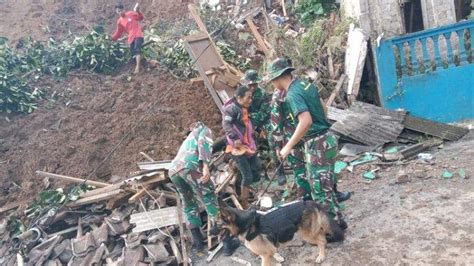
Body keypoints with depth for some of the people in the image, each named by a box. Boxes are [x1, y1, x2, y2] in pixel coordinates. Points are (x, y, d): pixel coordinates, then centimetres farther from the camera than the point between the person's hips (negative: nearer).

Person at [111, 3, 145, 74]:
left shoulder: (131, 14, 2)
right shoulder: (119, 22, 10)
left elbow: (141, 18, 5)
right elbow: (118, 33, 13)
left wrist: (137, 11, -12)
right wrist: (112, 38, 1)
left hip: (138, 35, -5)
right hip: (131, 38, 5)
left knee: (137, 50, -24)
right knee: (133, 53, 1)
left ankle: (137, 67, -30)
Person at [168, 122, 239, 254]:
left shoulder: (189, 138, 43)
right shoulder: (205, 130, 23)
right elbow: (203, 143, -2)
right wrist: (206, 166, -15)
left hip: (173, 170, 7)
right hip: (190, 166, -7)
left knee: (188, 203, 22)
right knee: (210, 199, 0)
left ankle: (197, 241, 24)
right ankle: (227, 242, 1)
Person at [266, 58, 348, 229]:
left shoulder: (293, 94, -19)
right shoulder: (306, 84, 8)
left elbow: (306, 121, -32)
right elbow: (322, 109, 21)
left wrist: (288, 146, -26)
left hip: (317, 145, -9)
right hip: (327, 138, 9)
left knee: (320, 190, 3)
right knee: (326, 186, 21)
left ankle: (335, 224, 14)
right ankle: (336, 220, 34)